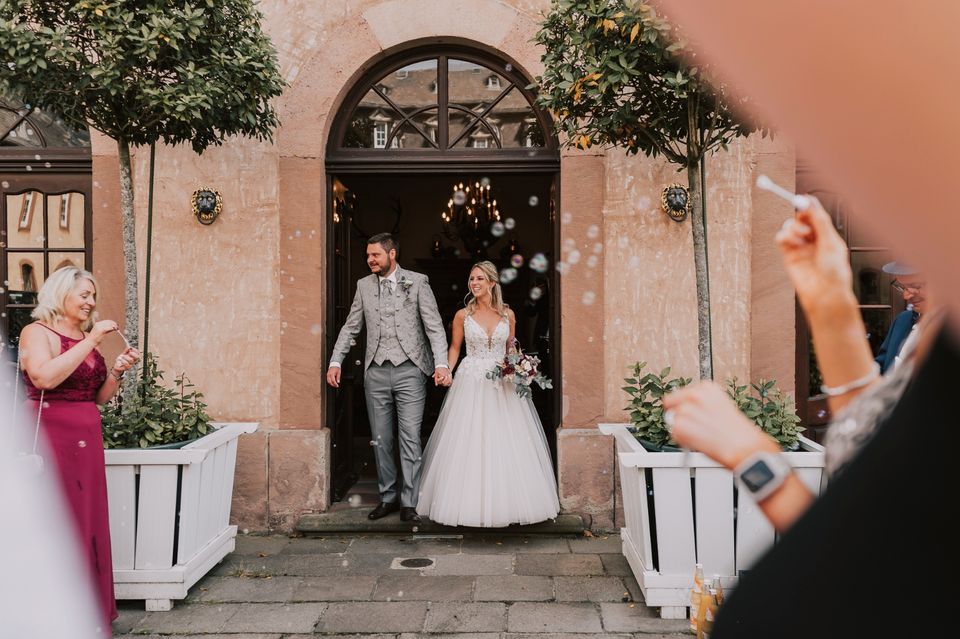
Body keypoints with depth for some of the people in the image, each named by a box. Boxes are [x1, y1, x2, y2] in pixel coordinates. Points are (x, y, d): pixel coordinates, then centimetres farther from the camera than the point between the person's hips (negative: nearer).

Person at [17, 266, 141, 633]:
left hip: (87, 439, 7)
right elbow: (44, 376, -24)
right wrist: (91, 341, -21)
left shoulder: (89, 337, 15)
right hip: (52, 438, -7)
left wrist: (118, 370, -1)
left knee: (90, 526, 9)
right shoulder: (38, 332, -4)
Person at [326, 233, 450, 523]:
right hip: (376, 371, 4)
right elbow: (351, 327, 14)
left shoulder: (417, 282, -1)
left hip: (409, 370, -4)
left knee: (410, 438, -3)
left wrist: (441, 363, -16)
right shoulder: (364, 285, 10)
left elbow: (434, 326, -5)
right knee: (381, 440, 9)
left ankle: (409, 502, 6)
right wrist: (335, 361, 5)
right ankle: (388, 497, 22)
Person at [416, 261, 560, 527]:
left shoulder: (507, 314, 5)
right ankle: (471, 503, 10)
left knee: (505, 444, 2)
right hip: (471, 383, -1)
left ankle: (506, 502, 14)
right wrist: (446, 371, -8)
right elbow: (454, 347, 8)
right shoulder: (463, 315, 2)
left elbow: (511, 349, 13)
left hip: (502, 384, 1)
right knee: (469, 444, -1)